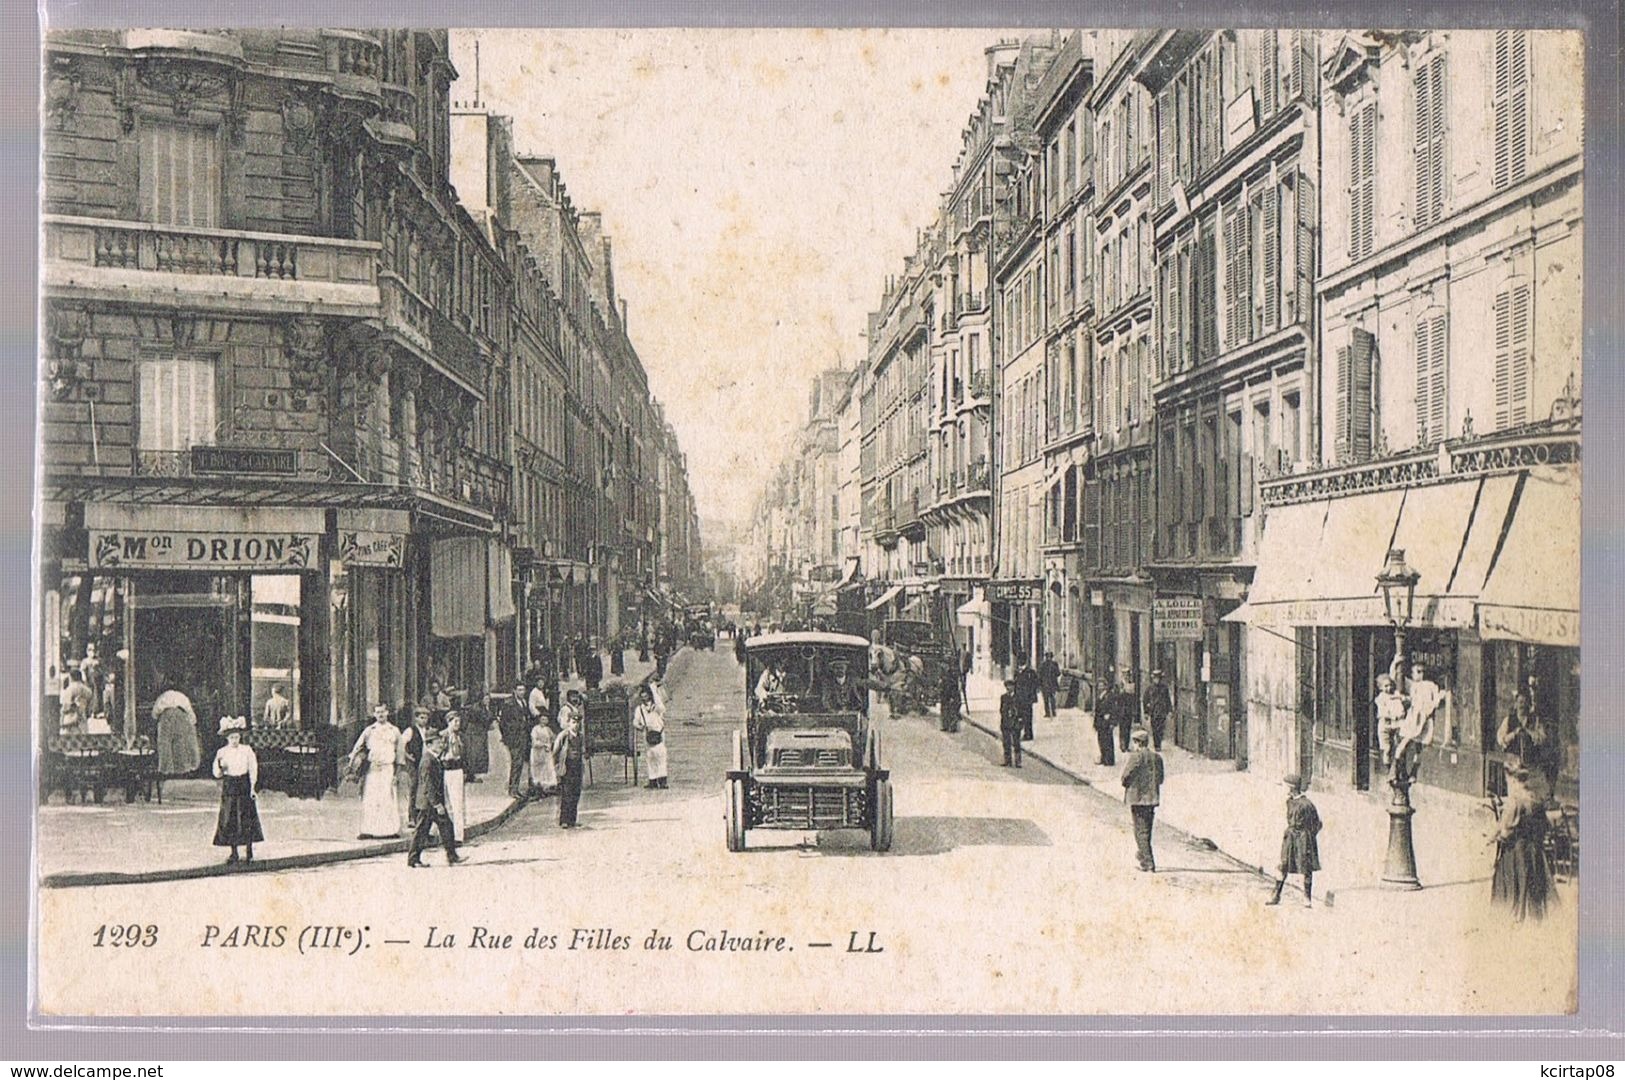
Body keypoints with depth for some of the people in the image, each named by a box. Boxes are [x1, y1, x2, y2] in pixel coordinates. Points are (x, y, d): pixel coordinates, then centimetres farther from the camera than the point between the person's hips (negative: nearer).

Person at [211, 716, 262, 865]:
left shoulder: (247, 750, -1)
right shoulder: (222, 752, 0)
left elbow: (253, 769, 2)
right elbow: (217, 774, -1)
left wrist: (252, 787, -4)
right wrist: (219, 766, -23)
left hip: (244, 785, -1)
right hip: (229, 786, 1)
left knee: (246, 818, 0)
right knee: (229, 819, 1)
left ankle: (249, 851, 13)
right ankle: (233, 853, 11)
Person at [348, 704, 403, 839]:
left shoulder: (394, 731, 11)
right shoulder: (369, 730, 10)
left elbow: (399, 753, 13)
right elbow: (357, 748, 9)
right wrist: (352, 769, 2)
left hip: (388, 769, 0)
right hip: (371, 769, 0)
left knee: (388, 799, -5)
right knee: (369, 800, -5)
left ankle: (391, 830, -3)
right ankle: (368, 830, -5)